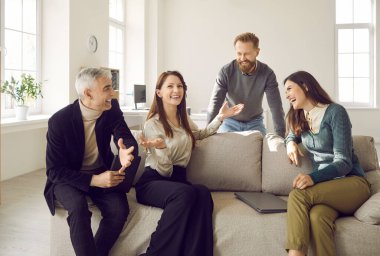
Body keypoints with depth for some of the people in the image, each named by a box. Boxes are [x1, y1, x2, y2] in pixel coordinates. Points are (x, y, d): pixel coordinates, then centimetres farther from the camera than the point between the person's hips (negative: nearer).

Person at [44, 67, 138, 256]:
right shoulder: (59, 121, -18)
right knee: (78, 207, -33)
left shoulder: (112, 109, -8)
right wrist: (93, 180, -31)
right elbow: (54, 171, -16)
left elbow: (126, 137, -16)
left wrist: (127, 153, -43)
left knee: (119, 209, -22)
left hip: (102, 172, 3)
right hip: (68, 177, -2)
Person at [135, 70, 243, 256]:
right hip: (153, 181, -5)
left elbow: (201, 134, 36)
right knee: (185, 193, -39)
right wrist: (160, 147, -32)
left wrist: (220, 117, 24)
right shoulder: (152, 124, -6)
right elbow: (164, 170, -11)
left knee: (203, 193, -32)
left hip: (178, 178, 5)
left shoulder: (184, 120, 14)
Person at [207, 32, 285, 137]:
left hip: (255, 123, 1)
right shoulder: (226, 71, -20)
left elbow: (276, 106, -21)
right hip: (230, 122, -1)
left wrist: (280, 135, -30)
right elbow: (215, 103, -23)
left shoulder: (267, 73, -19)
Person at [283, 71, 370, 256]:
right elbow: (291, 135, 35)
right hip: (325, 184, 4)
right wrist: (290, 142, 8)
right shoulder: (298, 117, 13)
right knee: (317, 216, -35)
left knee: (297, 195, -34)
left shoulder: (335, 112, -7)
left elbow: (343, 162, -13)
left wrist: (313, 177, -32)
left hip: (351, 181, -4)